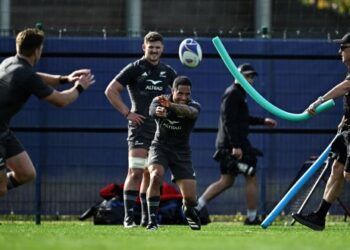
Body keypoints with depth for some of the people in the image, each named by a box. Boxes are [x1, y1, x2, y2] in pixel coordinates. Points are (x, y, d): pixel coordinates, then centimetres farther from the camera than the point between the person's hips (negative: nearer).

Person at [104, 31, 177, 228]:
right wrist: (127, 113, -10)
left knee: (151, 174, 9)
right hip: (140, 126, -5)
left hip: (160, 129, 5)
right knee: (136, 171, -15)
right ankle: (129, 217, -14)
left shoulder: (167, 72, 12)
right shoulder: (134, 69, -2)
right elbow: (111, 90, -4)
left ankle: (146, 218, 14)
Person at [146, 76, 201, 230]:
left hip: (181, 152, 1)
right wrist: (158, 111, -63)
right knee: (156, 175, -32)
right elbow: (152, 110, -36)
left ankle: (189, 212, 31)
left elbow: (190, 112, -39)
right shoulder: (159, 101, -12)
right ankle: (152, 220, -21)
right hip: (160, 147, -1)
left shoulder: (194, 106, -14)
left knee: (190, 198, -7)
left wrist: (170, 105, -60)